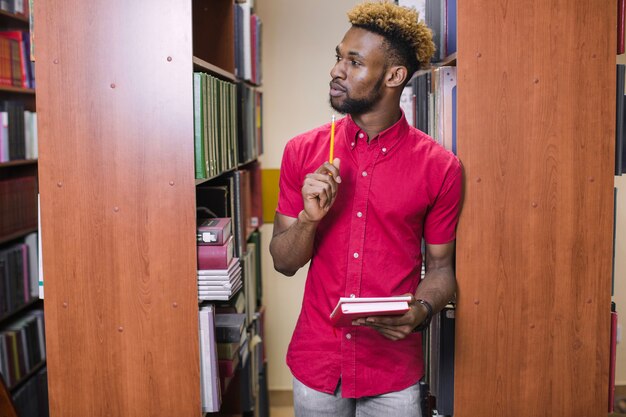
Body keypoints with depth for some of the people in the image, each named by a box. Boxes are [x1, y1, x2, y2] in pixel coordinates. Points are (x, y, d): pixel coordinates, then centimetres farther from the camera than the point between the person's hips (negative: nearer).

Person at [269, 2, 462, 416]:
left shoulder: (439, 167, -8)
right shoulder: (303, 151, -3)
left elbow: (440, 265, 2)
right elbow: (283, 262, 1)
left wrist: (421, 310, -19)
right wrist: (309, 219, -18)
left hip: (394, 369, -1)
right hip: (316, 363, 2)